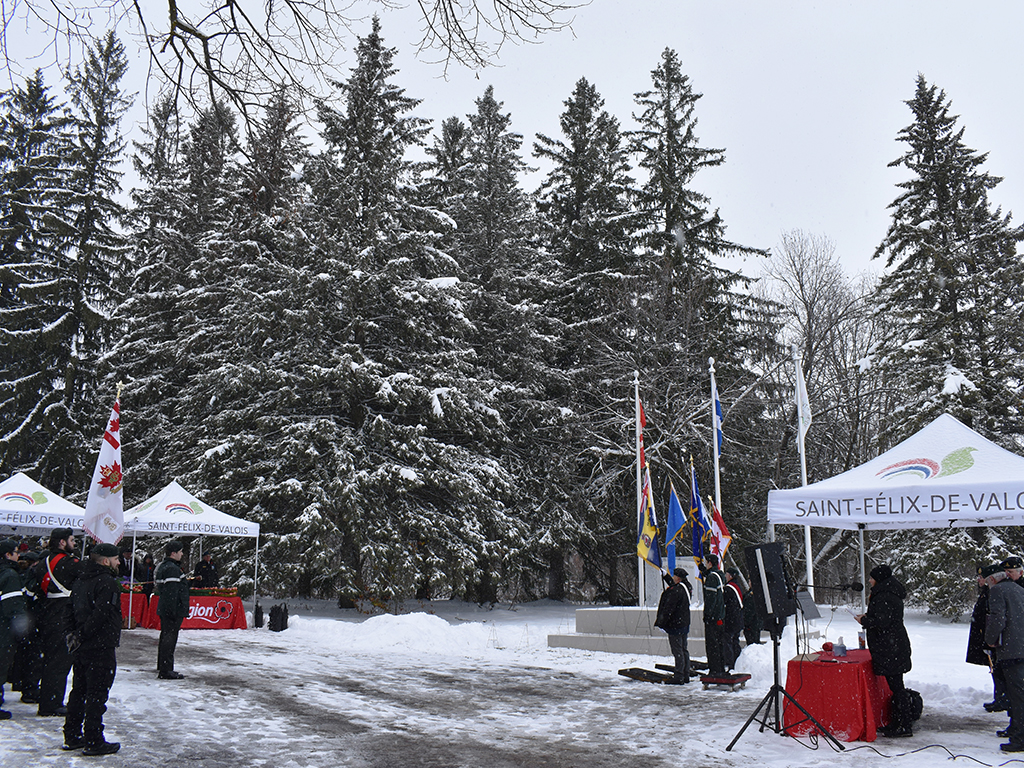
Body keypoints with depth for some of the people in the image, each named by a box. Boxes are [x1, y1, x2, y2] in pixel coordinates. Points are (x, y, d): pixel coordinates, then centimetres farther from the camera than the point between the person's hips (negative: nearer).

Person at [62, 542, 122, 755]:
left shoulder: (81, 581, 12)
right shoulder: (108, 582, -16)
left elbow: (71, 611, 13)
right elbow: (101, 614, -24)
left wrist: (73, 634, 9)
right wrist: (81, 636, -12)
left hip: (80, 649, 9)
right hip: (101, 648, -9)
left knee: (79, 691, 17)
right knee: (97, 694, -2)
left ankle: (72, 737, 26)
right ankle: (93, 742, 3)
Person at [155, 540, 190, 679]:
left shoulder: (163, 567, 16)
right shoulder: (172, 569, -18)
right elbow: (172, 593, -23)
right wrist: (174, 613, -24)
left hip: (164, 610, 11)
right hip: (173, 611, -11)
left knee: (165, 638, 18)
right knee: (170, 638, -6)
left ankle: (162, 668, 28)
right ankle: (166, 671, -3)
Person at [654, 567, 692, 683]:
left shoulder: (676, 590, -21)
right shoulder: (686, 588, 8)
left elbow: (668, 608, -21)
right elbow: (673, 584, 31)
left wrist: (660, 623, -15)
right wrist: (665, 576, 42)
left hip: (675, 625, -10)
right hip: (684, 623, 10)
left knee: (677, 651, -6)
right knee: (683, 650, 15)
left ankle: (679, 677, -3)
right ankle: (685, 675, 20)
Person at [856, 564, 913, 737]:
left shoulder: (884, 597, -17)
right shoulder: (891, 594, 15)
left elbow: (882, 622, -23)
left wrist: (864, 621, -9)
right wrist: (868, 616, 13)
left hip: (890, 650, -11)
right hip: (895, 646, 11)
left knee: (896, 686, -5)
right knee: (896, 686, 14)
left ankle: (904, 726, -1)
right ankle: (898, 723, 21)